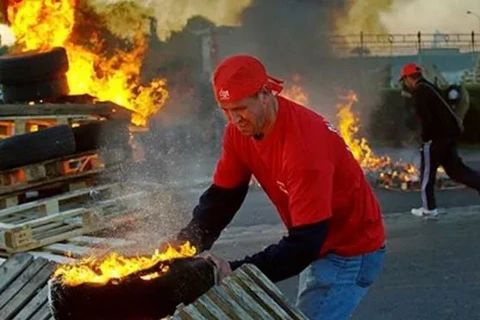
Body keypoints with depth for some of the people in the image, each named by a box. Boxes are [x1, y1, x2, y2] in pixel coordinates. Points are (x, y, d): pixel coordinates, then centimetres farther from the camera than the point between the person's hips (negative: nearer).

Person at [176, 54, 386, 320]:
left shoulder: (304, 144, -33)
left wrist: (236, 272, -39)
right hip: (319, 246, 8)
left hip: (351, 251, -8)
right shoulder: (240, 131, -9)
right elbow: (221, 198, -4)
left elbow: (305, 242, -34)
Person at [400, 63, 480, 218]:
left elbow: (427, 118, -21)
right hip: (448, 133, 9)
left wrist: (425, 137, -11)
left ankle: (429, 208, 11)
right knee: (455, 168, 12)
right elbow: (444, 110, 19)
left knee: (427, 173, 4)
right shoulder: (429, 88, 18)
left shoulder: (420, 92, -13)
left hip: (437, 137, -9)